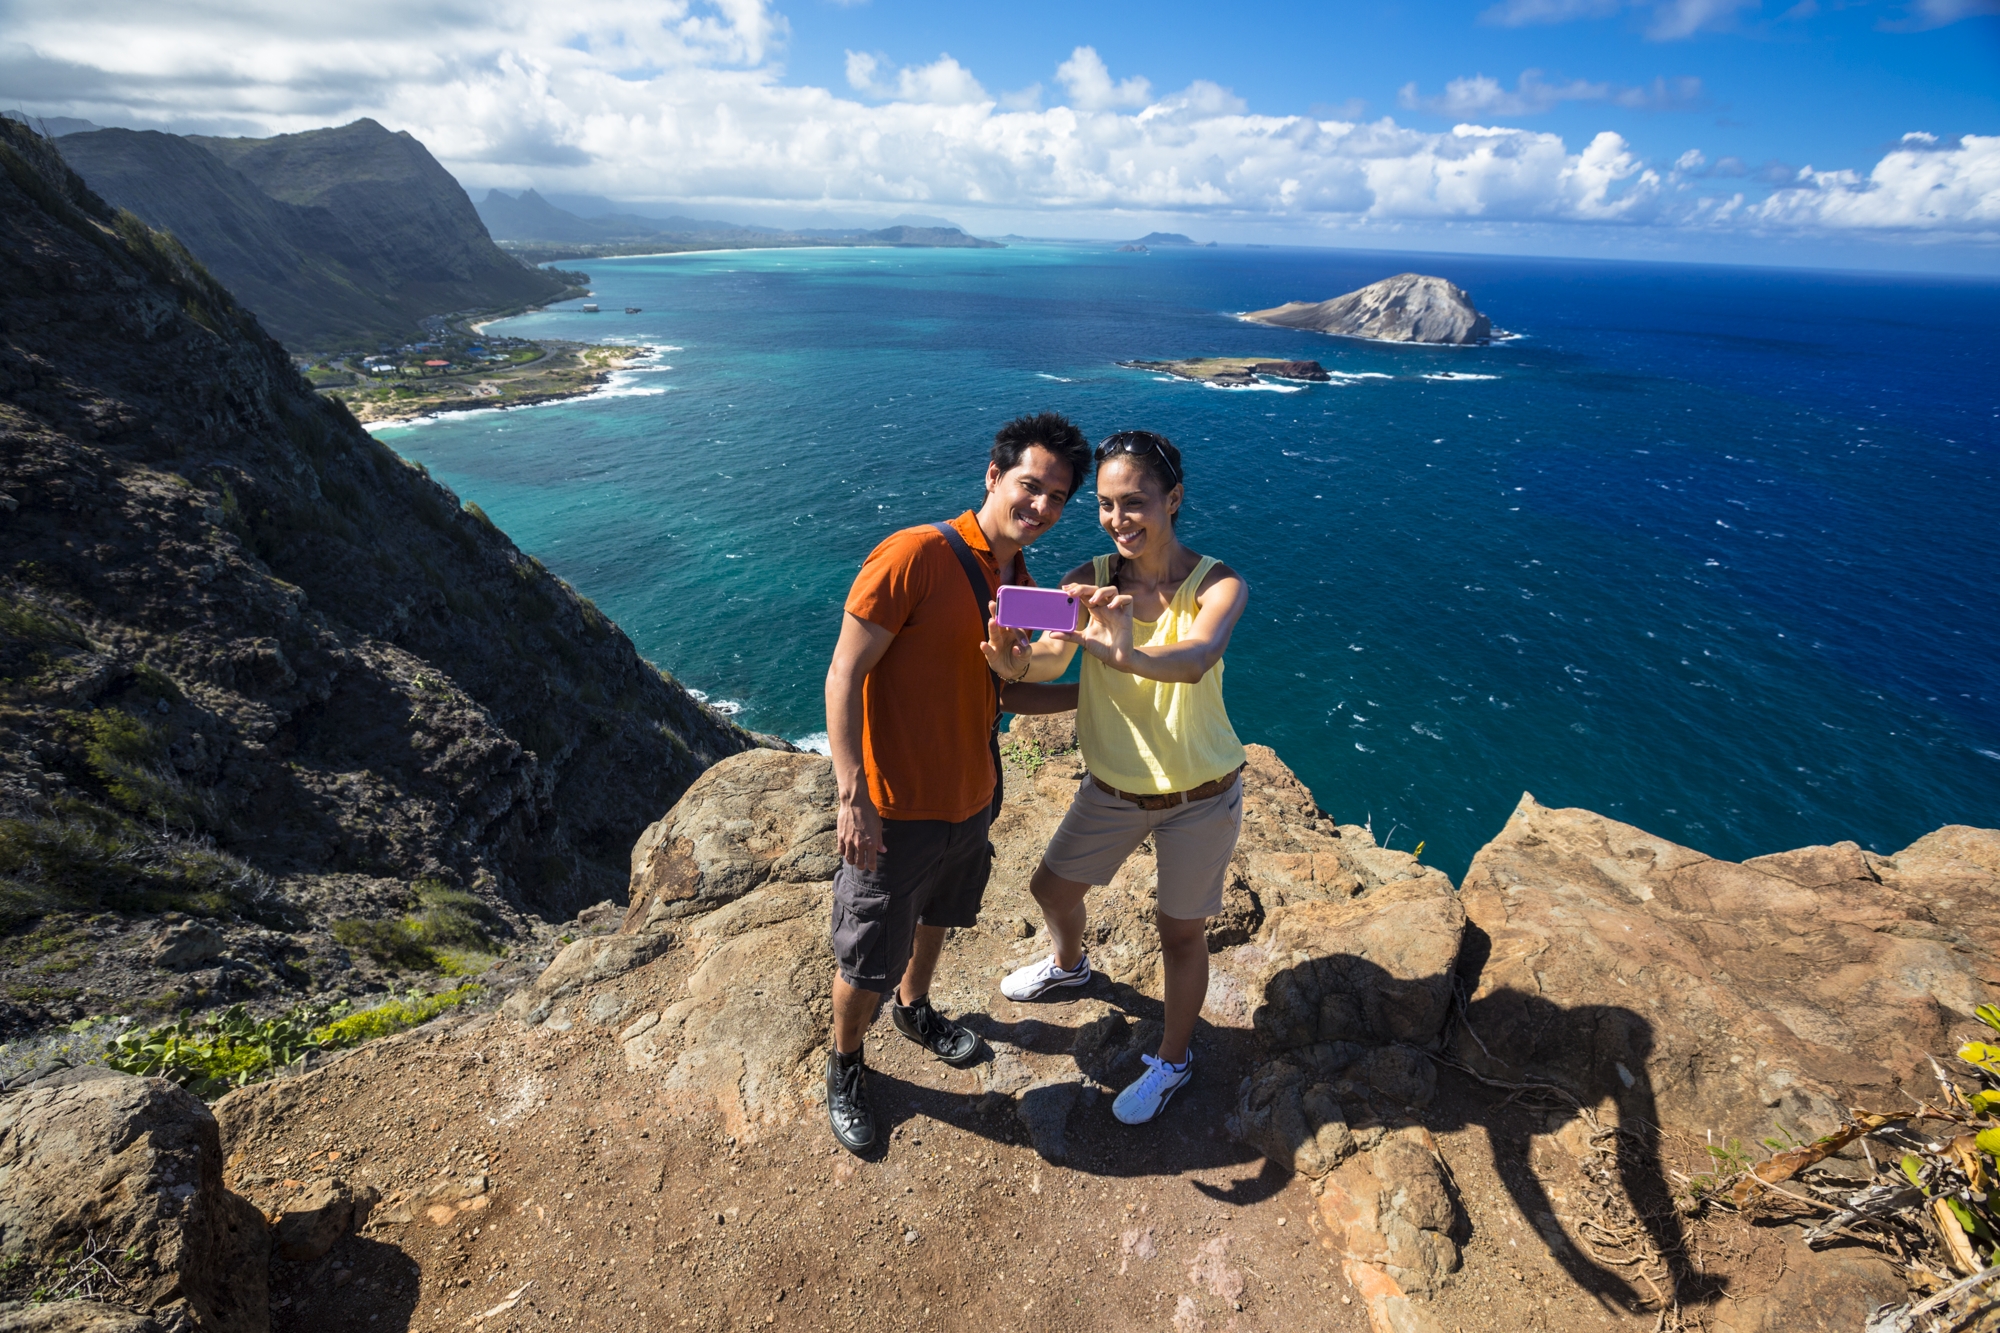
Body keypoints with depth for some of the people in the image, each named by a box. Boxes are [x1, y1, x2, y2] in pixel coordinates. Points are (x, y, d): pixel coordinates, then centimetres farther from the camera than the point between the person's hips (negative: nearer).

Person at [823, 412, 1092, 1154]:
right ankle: (844, 1065, 42)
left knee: (937, 918, 31)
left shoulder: (1020, 583, 2)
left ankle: (914, 1010, 59)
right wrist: (853, 795, -25)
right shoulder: (915, 556, -22)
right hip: (896, 811, -7)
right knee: (868, 961, 13)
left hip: (972, 799, 7)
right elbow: (844, 675, -22)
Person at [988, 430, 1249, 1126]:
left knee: (1180, 933, 11)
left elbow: (1198, 658, -39)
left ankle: (1173, 1059, 40)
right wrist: (1011, 660, -46)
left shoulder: (1218, 585, -19)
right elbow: (1051, 660, -23)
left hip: (1199, 798, -3)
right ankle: (1069, 965, 56)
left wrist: (1129, 656, -60)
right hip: (1111, 789, 4)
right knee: (1051, 888, 20)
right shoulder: (1090, 581, -11)